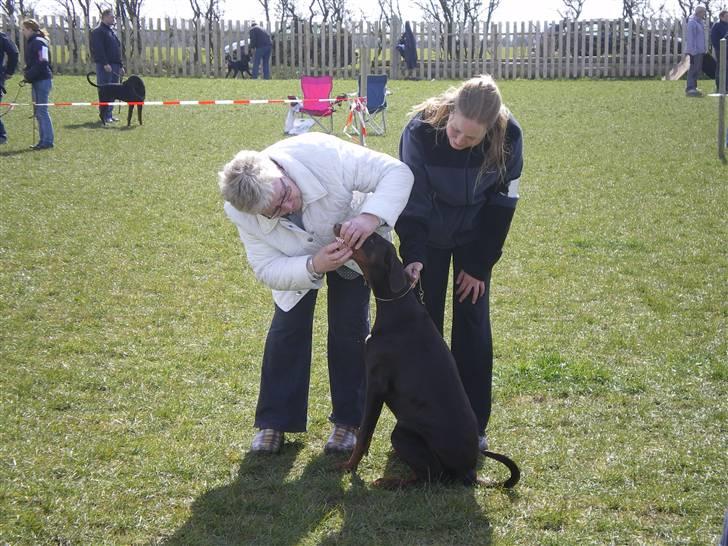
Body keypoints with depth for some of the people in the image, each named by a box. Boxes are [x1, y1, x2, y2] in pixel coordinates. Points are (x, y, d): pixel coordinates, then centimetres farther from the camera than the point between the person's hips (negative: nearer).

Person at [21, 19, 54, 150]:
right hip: (37, 80, 10)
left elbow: (42, 63, -20)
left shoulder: (39, 42, -14)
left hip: (43, 80, -10)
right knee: (38, 111, 12)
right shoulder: (31, 42, 16)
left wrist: (29, 75, -16)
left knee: (42, 110, -8)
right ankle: (43, 140, 18)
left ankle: (47, 141, -5)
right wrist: (26, 72, 3)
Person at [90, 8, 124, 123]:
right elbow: (98, 50, -16)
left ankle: (110, 114, 13)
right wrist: (105, 63, -23)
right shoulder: (98, 32, -6)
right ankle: (104, 115, -5)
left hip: (115, 66, 9)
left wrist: (120, 66, 19)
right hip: (104, 66, -9)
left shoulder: (112, 32, 22)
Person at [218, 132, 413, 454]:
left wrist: (371, 216, -56)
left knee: (349, 329, -3)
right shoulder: (241, 213, -33)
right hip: (297, 260, 1)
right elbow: (267, 269, -26)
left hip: (352, 245, -1)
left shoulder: (322, 153, -43)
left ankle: (347, 421, 12)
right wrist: (314, 266, -45)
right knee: (286, 328, -4)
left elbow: (396, 172, -38)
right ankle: (274, 422, 12)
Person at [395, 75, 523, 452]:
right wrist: (413, 256, -32)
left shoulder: (508, 137, -28)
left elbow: (501, 205, -15)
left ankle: (473, 424, 8)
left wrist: (480, 265, -12)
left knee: (472, 320, 0)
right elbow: (411, 200, -22)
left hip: (474, 236, 1)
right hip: (429, 234, -1)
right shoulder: (421, 130, -32)